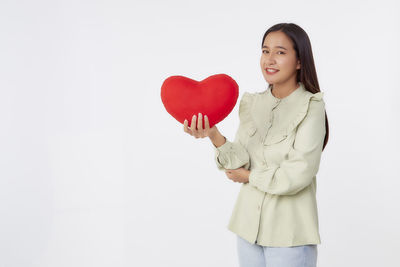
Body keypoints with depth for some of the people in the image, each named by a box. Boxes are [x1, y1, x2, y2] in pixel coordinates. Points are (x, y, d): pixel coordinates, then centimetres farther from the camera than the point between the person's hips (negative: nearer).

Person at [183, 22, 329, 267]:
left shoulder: (311, 106, -11)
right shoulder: (252, 103, 4)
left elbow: (298, 175, -17)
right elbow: (239, 165, -4)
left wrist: (249, 176, -6)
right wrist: (214, 136, -21)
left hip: (289, 231, -5)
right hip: (249, 224, 5)